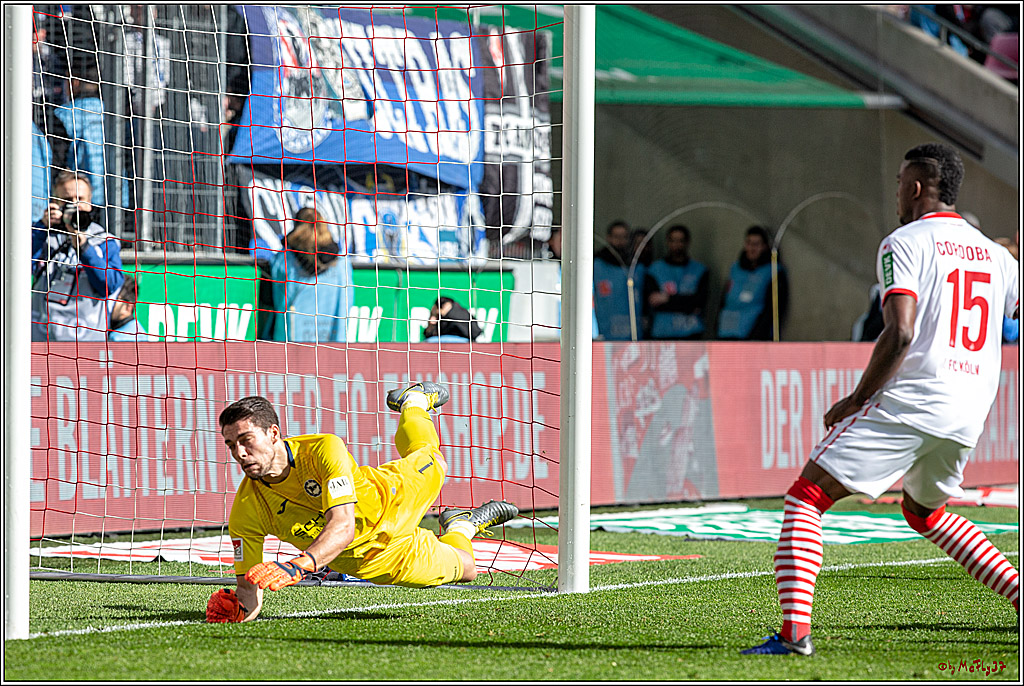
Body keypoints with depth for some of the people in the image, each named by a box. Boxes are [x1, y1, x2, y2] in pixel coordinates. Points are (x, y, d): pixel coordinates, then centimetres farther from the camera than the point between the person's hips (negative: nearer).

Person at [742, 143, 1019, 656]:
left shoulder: (905, 243, -3)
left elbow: (900, 333, -15)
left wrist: (857, 399, -8)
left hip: (910, 399, -7)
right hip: (968, 417, 7)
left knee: (806, 498, -3)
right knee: (924, 513, 31)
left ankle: (795, 631, -20)